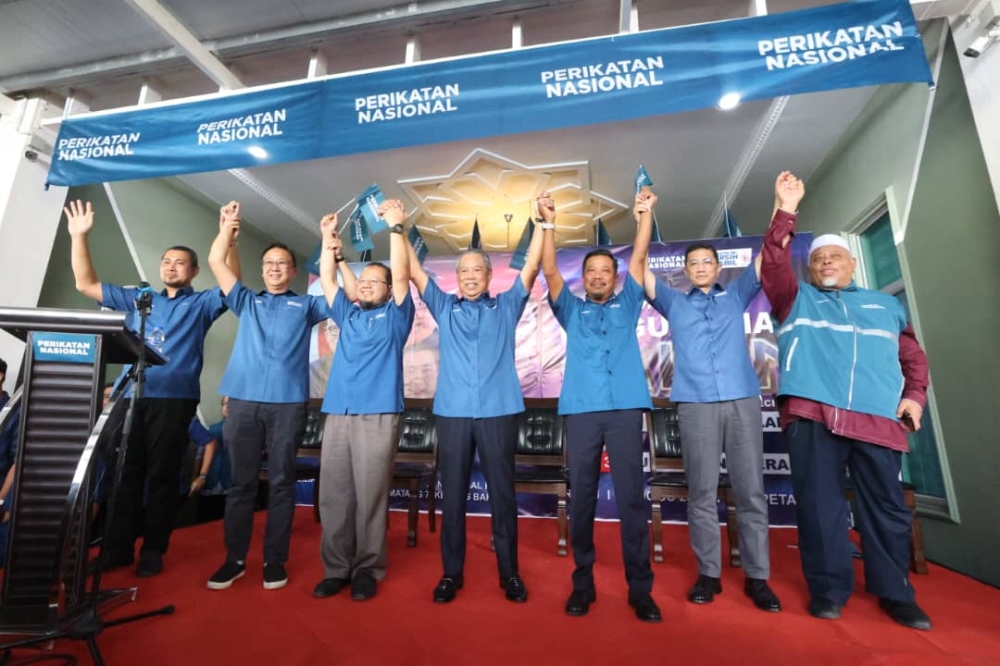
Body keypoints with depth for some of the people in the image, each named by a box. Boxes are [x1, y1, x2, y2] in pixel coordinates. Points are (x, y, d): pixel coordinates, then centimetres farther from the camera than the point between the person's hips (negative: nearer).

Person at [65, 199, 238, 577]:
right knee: (120, 471, 6)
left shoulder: (201, 304, 7)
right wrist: (79, 237, 12)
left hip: (174, 399, -4)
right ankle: (118, 548, 19)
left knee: (162, 475, 2)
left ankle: (153, 551, 14)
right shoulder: (137, 298, 20)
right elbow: (86, 284, 22)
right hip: (130, 397, 4)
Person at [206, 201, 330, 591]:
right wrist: (228, 225, 12)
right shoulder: (246, 301, 20)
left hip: (288, 403, -2)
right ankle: (234, 558, 20)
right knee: (240, 481, 8)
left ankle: (275, 560, 13)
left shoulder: (306, 306, 15)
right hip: (243, 401, 2)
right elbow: (215, 261, 16)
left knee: (281, 482, 3)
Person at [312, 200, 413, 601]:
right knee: (333, 494, 6)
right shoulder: (347, 315, 21)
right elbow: (327, 279, 20)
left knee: (371, 495, 0)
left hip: (379, 415, -5)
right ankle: (336, 568, 18)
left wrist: (395, 226, -3)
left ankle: (368, 569, 13)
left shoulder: (394, 315, 8)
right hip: (337, 414, 5)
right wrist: (329, 239, 13)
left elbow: (401, 275, -2)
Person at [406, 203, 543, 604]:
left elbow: (531, 269, 6)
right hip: (452, 413, 1)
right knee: (453, 495, 7)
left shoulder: (506, 307, 12)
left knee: (503, 494, 7)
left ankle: (509, 573, 22)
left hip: (499, 412, -1)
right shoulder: (444, 308, 14)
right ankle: (451, 573, 22)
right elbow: (414, 272, 10)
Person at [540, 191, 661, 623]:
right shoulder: (571, 310, 17)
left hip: (626, 408, 0)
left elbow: (639, 257, 14)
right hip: (582, 410, 0)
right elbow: (549, 271, 7)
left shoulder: (627, 305, 20)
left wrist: (645, 214, 11)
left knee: (632, 497, 1)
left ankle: (640, 588, 12)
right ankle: (582, 582, 17)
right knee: (581, 498, 4)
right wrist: (548, 223, -1)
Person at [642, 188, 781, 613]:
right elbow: (641, 270, 6)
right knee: (702, 493, 3)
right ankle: (708, 575, 13)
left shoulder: (736, 296, 18)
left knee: (751, 491, 4)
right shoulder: (674, 302, 15)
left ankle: (757, 577, 15)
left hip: (743, 401, 1)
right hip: (695, 404, -1)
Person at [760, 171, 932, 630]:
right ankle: (828, 588, 12)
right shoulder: (796, 299, 16)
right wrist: (785, 211, -6)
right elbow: (773, 264, 0)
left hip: (877, 418, 3)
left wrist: (915, 395, 6)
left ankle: (894, 592, 24)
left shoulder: (886, 305, 24)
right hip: (810, 412, -2)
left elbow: (912, 355, 23)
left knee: (886, 504, 7)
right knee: (818, 502, -1)